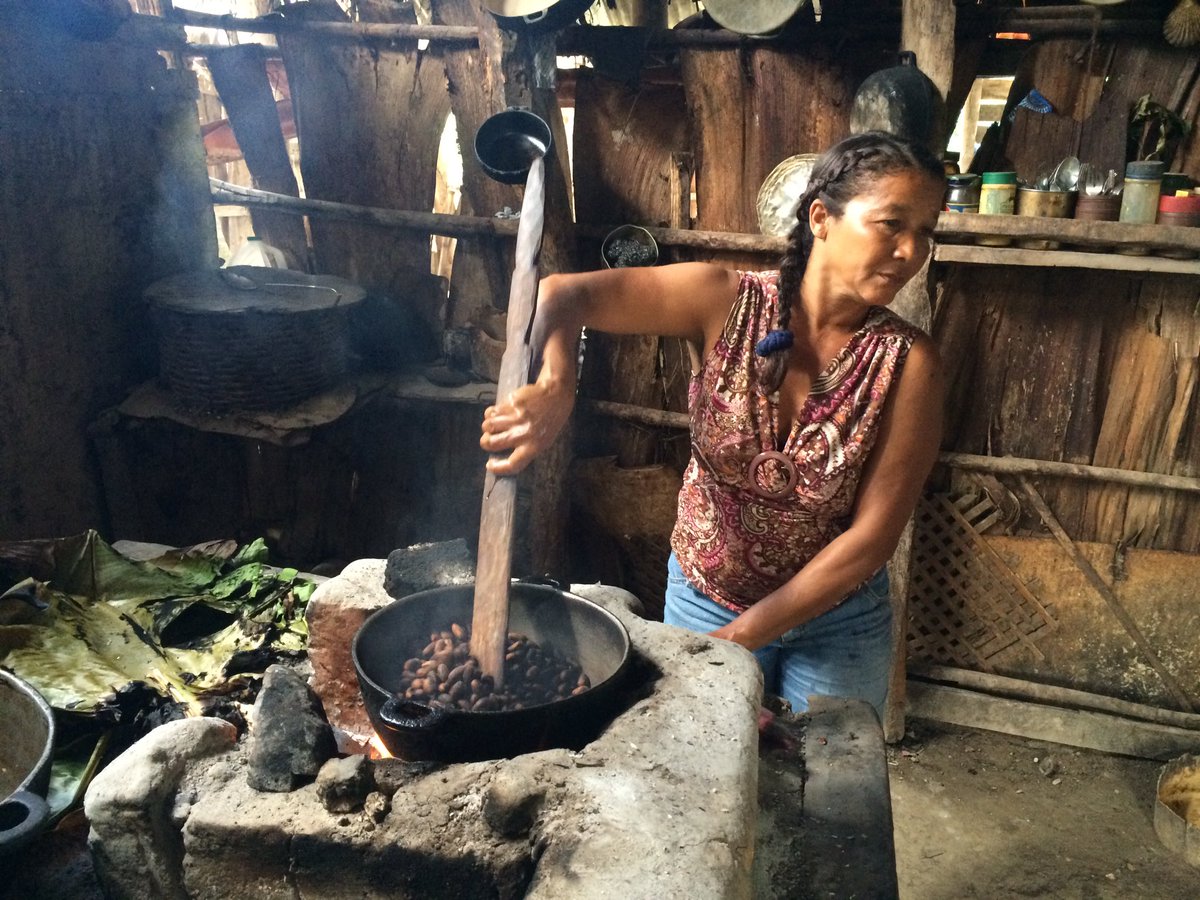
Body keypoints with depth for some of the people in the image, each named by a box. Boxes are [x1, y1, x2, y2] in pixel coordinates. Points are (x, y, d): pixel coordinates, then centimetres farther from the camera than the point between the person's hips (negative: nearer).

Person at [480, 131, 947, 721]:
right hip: (702, 600, 1)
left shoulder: (907, 363, -18)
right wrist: (553, 385, -41)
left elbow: (874, 533, -18)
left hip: (837, 622, 0)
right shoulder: (726, 302, -17)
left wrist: (742, 635, -18)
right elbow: (561, 295, -19)